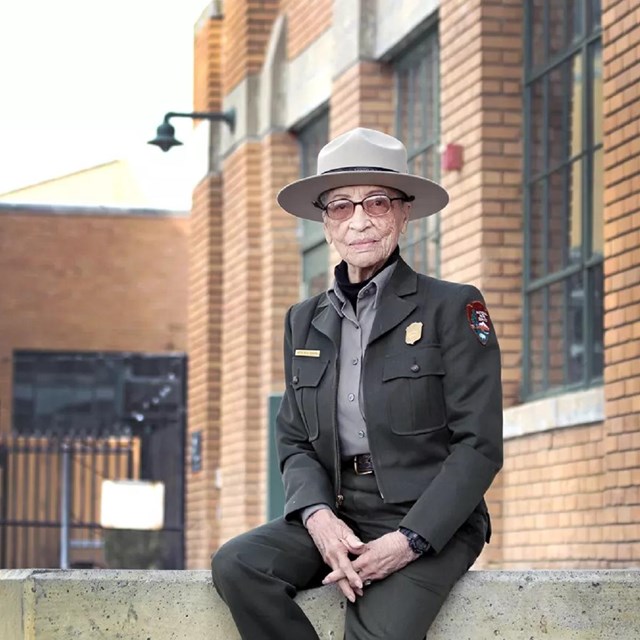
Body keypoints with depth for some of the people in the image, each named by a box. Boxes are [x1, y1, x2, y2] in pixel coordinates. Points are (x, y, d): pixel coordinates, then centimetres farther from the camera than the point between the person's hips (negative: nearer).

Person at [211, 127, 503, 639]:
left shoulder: (453, 308, 1)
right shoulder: (305, 322, 16)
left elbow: (479, 446, -5)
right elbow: (295, 442, 13)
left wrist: (408, 540, -17)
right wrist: (318, 516, -10)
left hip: (430, 521, -5)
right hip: (336, 515, 5)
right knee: (237, 564, -23)